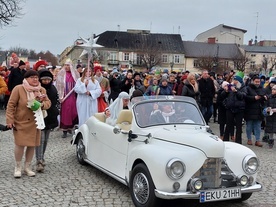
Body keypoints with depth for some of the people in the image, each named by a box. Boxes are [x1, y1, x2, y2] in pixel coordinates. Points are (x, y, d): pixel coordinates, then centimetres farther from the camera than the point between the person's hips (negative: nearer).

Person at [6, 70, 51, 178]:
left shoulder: (42, 90, 4)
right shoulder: (18, 89, -10)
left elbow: (48, 102, 10)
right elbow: (11, 105, -9)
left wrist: (42, 104, -13)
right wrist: (10, 120, -13)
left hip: (35, 123, 4)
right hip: (21, 122, -4)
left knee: (32, 145, 7)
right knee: (20, 144, -5)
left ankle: (27, 166, 25)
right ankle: (17, 167, 16)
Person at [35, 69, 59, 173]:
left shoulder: (53, 88, 8)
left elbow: (56, 101, 17)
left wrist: (56, 112, 9)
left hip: (50, 118, 6)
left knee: (46, 140, 14)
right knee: (40, 139, -11)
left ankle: (41, 158, 29)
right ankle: (39, 162, -11)